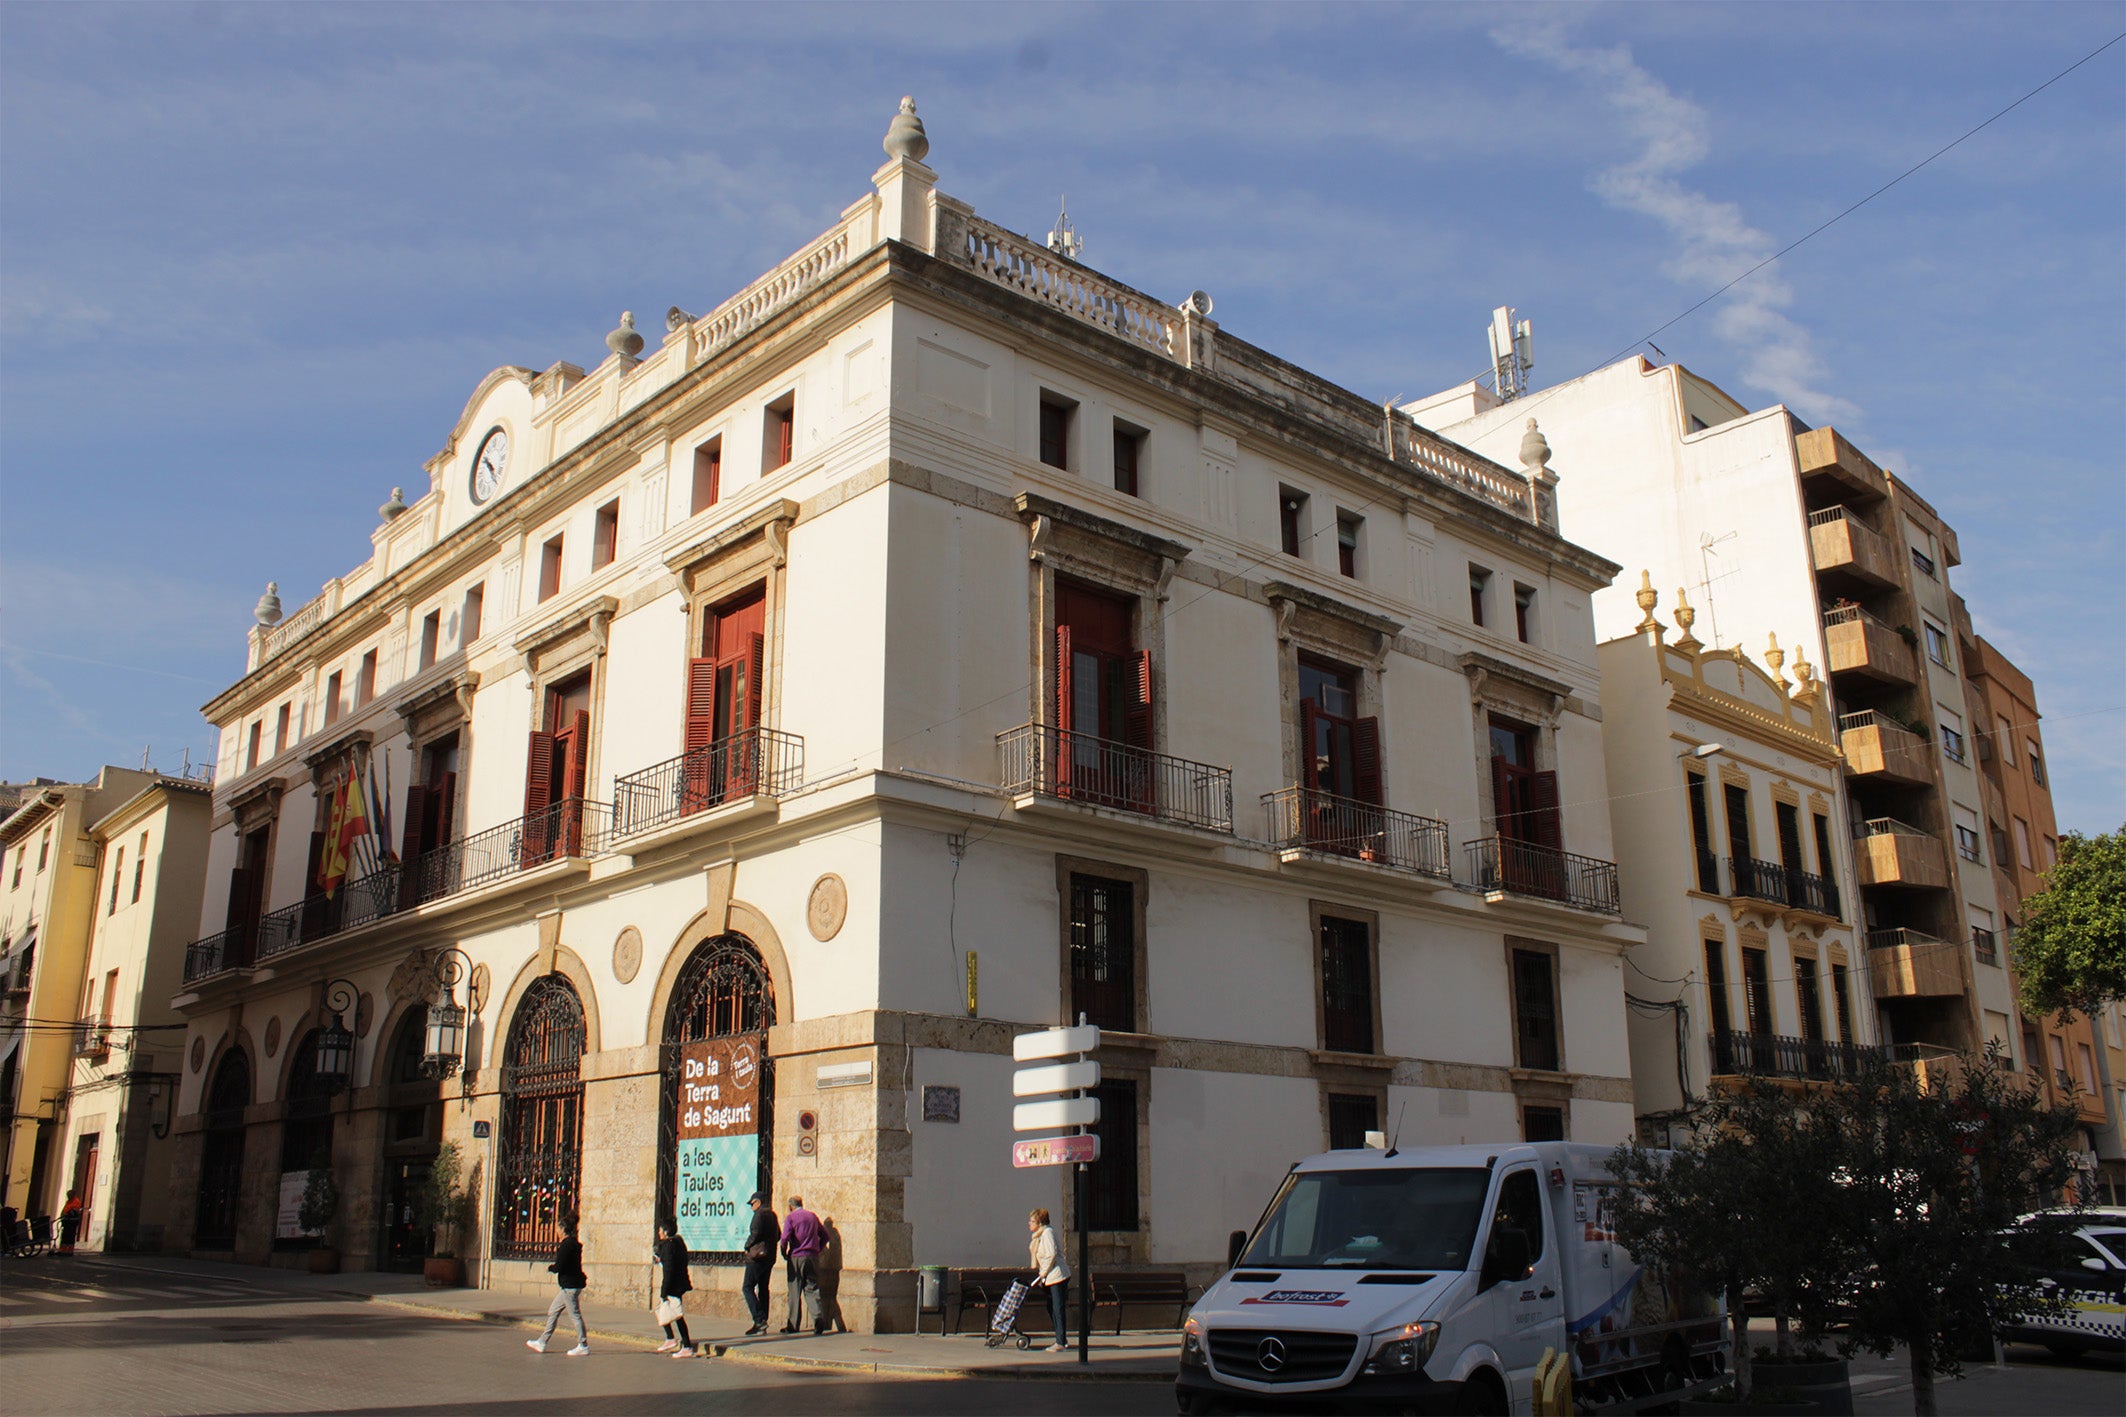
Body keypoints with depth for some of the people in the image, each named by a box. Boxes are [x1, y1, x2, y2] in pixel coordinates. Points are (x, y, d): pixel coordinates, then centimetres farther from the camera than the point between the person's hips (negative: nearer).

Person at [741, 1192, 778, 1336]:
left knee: (748, 1287, -7)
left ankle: (759, 1320, -18)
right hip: (769, 1257, 9)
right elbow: (778, 1235, 20)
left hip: (757, 1255, -9)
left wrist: (747, 1245, -3)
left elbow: (756, 1233, -18)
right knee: (763, 1288, 11)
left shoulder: (760, 1214, -10)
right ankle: (762, 1324, 10)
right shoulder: (772, 1215, 17)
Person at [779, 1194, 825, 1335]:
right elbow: (824, 1236, 16)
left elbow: (785, 1237, -15)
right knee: (812, 1289, 5)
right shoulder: (812, 1216, 13)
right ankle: (819, 1317, -15)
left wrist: (784, 1253, -1)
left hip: (796, 1257, -4)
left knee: (794, 1291, 4)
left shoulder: (790, 1217, -2)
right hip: (813, 1257, 4)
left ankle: (793, 1325, 9)